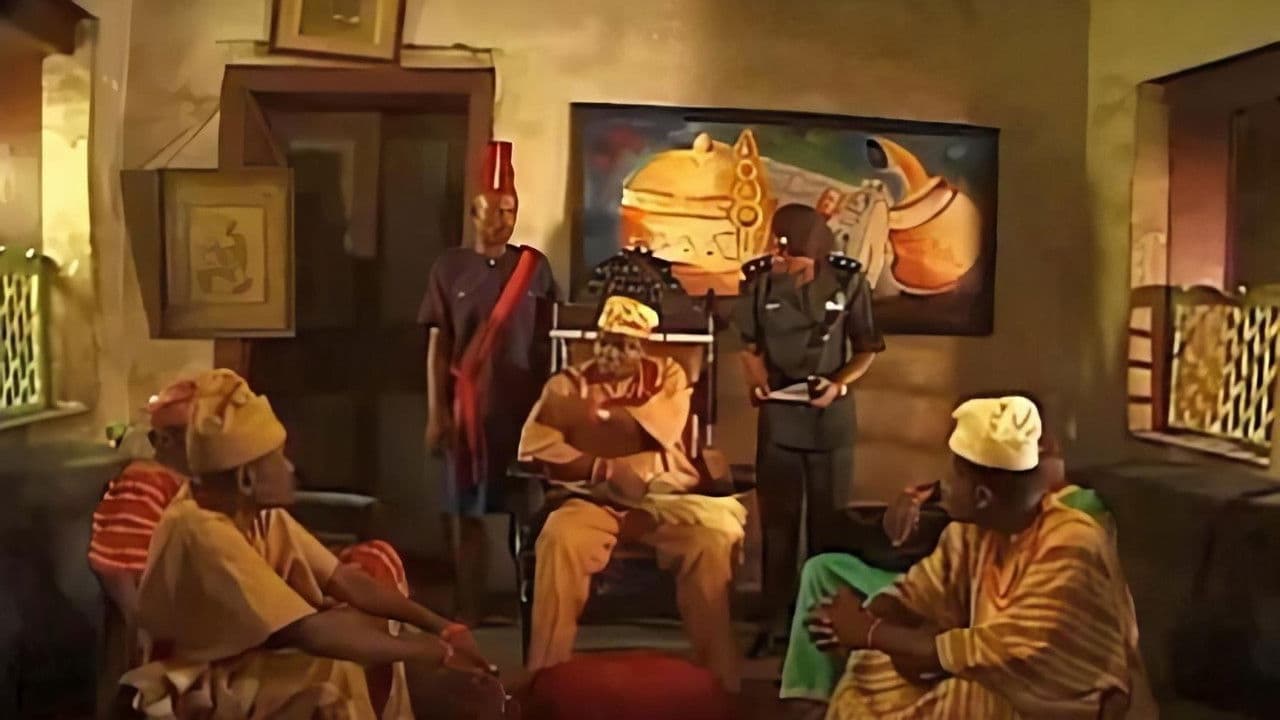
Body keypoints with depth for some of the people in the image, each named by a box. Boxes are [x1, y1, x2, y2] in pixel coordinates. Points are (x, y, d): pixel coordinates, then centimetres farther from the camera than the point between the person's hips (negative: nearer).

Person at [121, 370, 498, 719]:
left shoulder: (258, 511, -2)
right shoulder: (201, 532, -29)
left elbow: (345, 580, -2)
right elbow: (311, 634, -33)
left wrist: (442, 628, -11)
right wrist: (436, 652, -27)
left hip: (244, 657, 9)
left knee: (378, 629, 0)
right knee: (338, 671, -26)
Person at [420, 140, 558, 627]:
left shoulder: (535, 267, 4)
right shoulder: (449, 268, 3)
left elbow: (547, 340, 7)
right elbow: (437, 345, 2)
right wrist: (436, 412, -4)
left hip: (524, 403, 0)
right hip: (467, 403, 0)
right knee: (465, 509, 4)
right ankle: (469, 607, 15)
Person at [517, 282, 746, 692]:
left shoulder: (668, 375, 10)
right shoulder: (568, 384, 7)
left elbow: (666, 431, -9)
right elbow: (533, 444, -7)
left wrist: (608, 406, -7)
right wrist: (601, 469, -14)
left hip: (663, 500, 1)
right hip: (594, 502, 0)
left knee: (712, 542, -28)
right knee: (559, 541, -33)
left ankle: (718, 676, -15)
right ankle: (547, 674, -21)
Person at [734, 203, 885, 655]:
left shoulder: (848, 281, -9)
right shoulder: (759, 280, -6)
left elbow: (867, 347, -1)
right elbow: (750, 344, 6)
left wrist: (840, 383, -17)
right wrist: (756, 377, -12)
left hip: (831, 414, -1)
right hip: (778, 411, 1)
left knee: (827, 518, 6)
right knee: (777, 517, 6)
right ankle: (774, 618, 16)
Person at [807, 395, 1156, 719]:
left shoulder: (1069, 552, -28)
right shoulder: (976, 527, -5)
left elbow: (996, 655, -31)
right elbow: (919, 593, 3)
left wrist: (870, 633, -27)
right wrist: (863, 621, -19)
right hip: (1005, 684, 7)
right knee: (876, 675, -5)